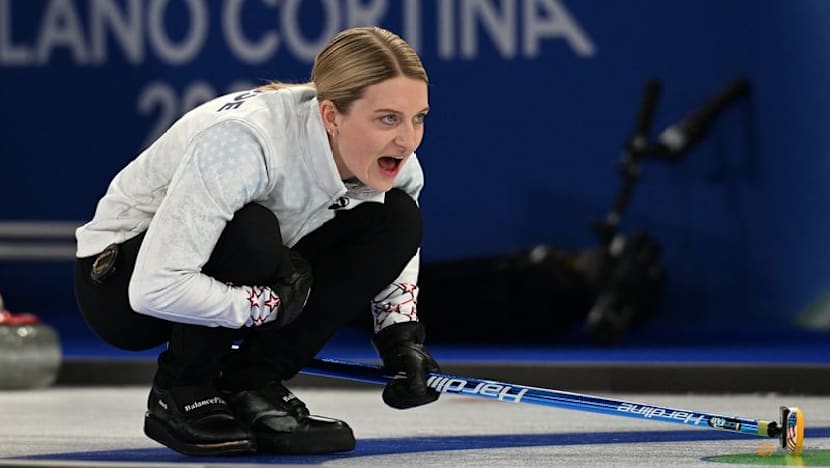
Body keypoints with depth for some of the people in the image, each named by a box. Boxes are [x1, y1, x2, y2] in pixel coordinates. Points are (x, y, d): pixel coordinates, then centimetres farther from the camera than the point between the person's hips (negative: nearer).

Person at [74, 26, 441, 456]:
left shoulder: (391, 159, -15)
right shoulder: (245, 140, -35)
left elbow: (397, 243, 8)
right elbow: (156, 287, -40)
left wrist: (403, 339, -8)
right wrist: (274, 303, -29)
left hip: (247, 269, 7)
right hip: (121, 284, -7)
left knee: (397, 218, -12)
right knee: (249, 234, -36)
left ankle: (251, 386, -6)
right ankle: (180, 397, -11)